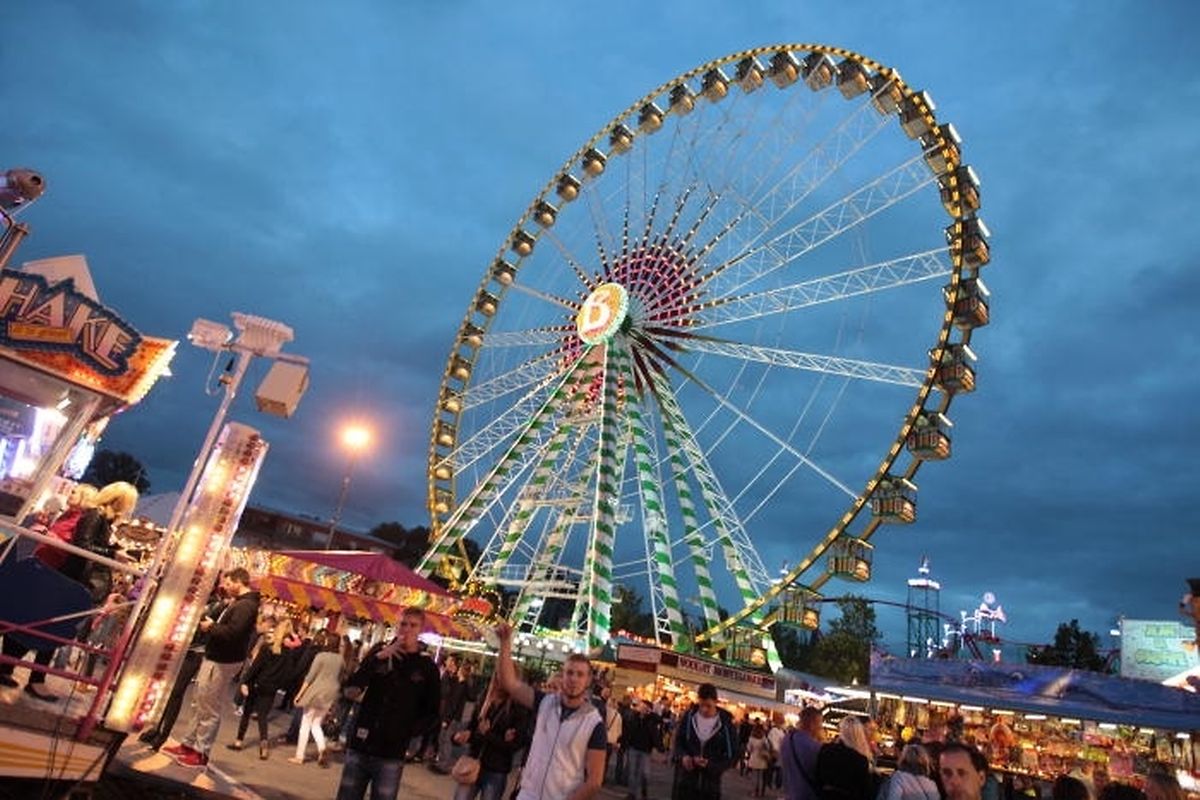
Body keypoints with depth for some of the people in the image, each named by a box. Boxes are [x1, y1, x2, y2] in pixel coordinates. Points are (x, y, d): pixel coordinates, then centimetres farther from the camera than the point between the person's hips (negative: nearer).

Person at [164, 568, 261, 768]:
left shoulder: (246, 605, -22)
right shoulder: (238, 603, 14)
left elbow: (232, 633, -31)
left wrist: (211, 626, -17)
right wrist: (211, 623, 0)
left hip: (222, 662, -11)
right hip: (215, 658, 11)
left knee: (209, 709, 0)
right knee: (201, 705, 20)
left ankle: (201, 753, 11)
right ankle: (189, 744, 32)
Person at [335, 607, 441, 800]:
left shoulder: (427, 667, -2)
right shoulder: (379, 652, 4)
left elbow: (432, 714, 4)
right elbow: (350, 690, -6)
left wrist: (407, 732, -9)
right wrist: (378, 658, -16)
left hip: (391, 755, -2)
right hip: (359, 748, 2)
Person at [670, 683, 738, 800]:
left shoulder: (726, 724, -7)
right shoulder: (688, 716, -2)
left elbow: (732, 755, -5)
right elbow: (677, 743, 6)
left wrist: (710, 764, -20)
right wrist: (682, 756, -16)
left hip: (710, 783, -1)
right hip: (684, 781, 1)